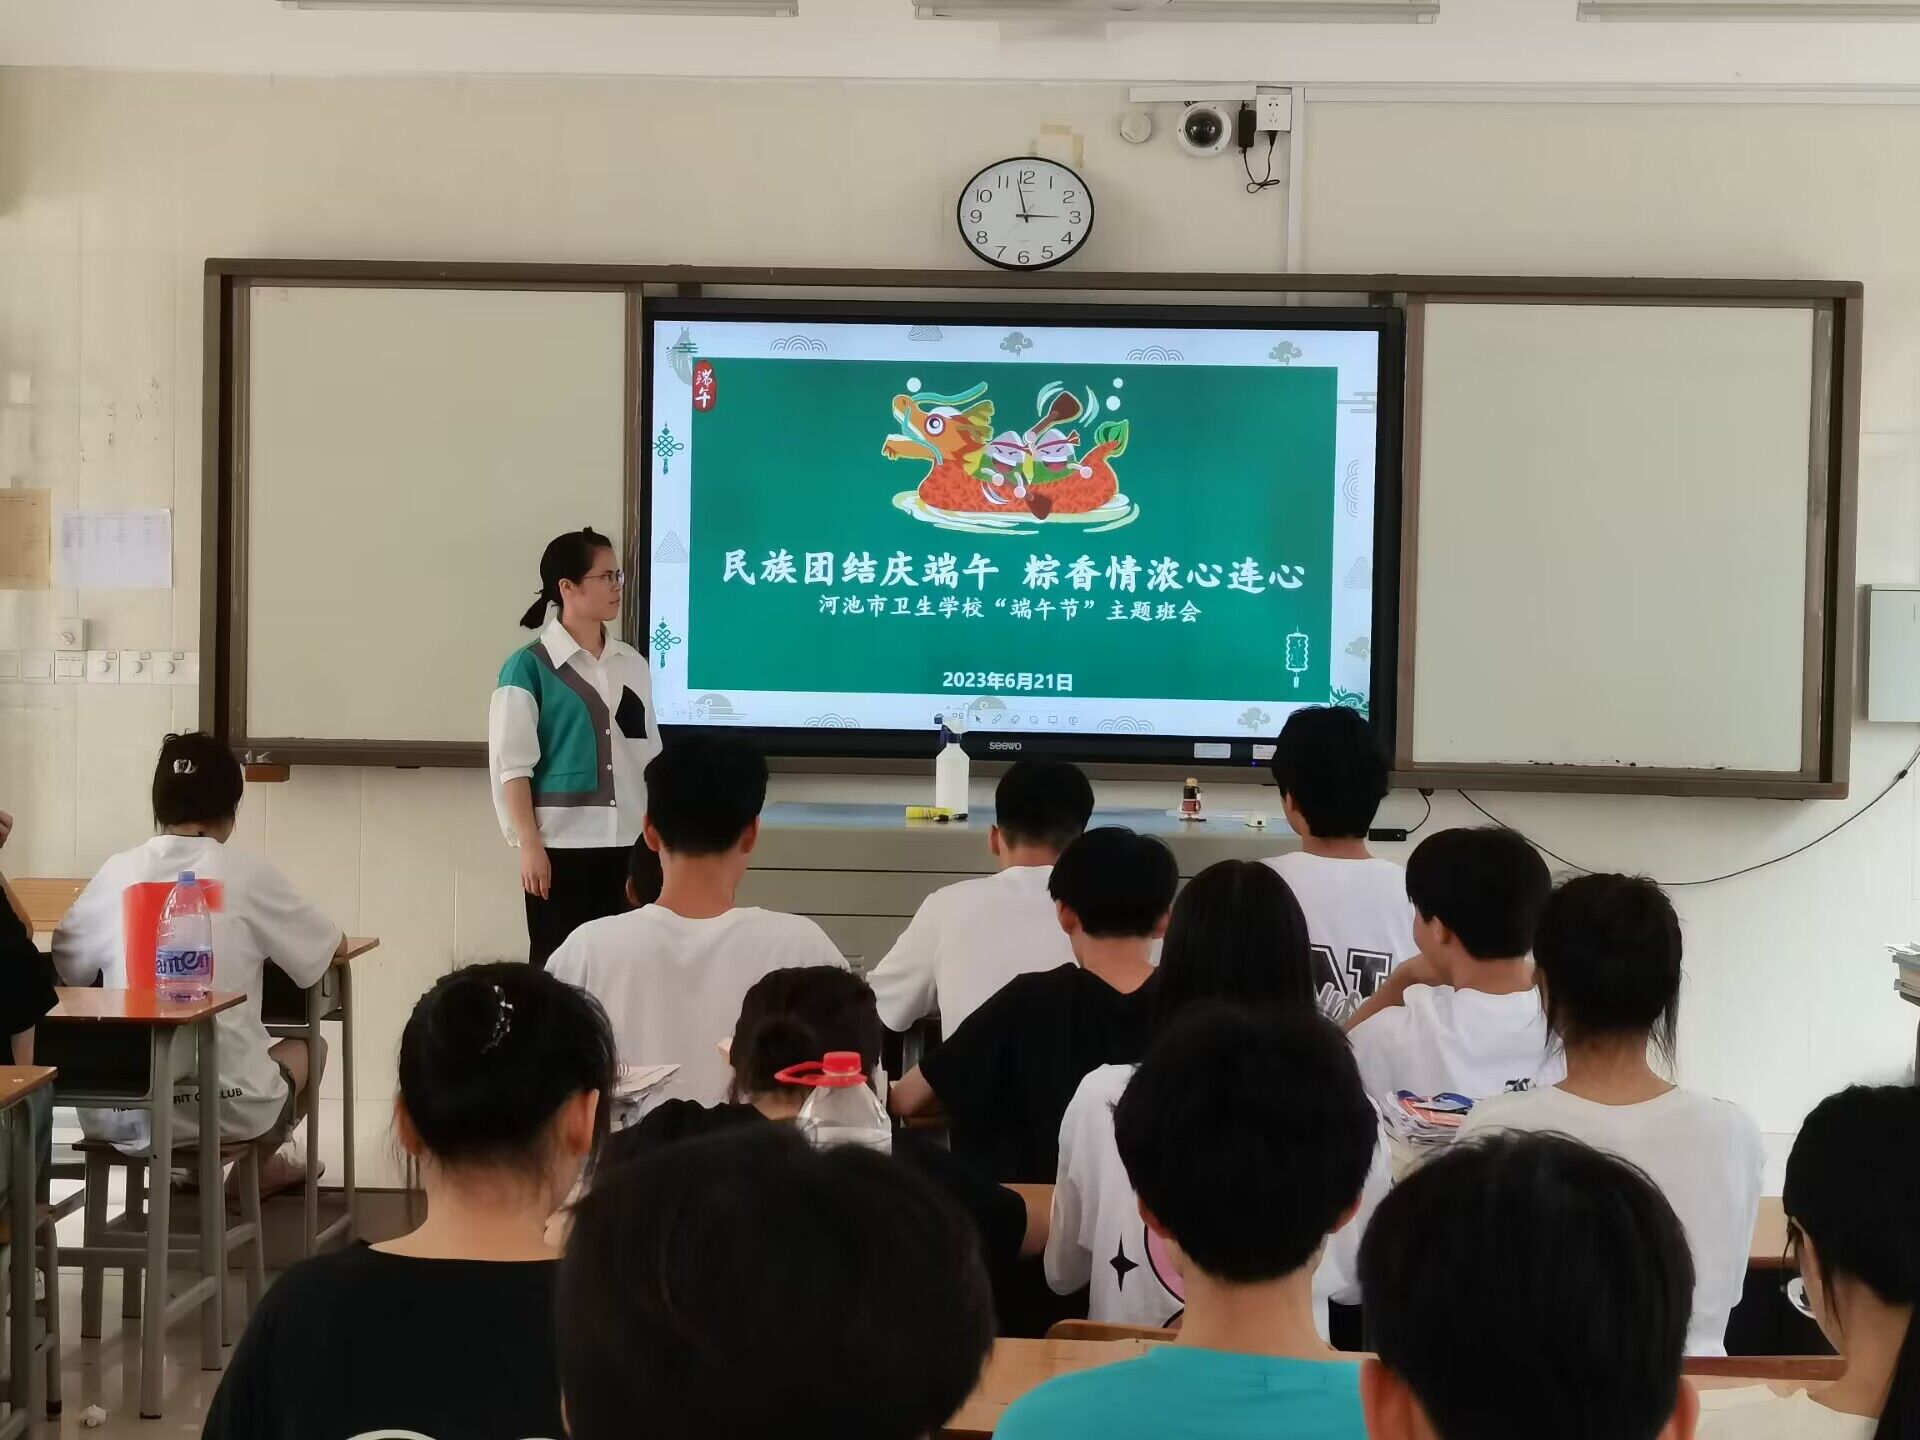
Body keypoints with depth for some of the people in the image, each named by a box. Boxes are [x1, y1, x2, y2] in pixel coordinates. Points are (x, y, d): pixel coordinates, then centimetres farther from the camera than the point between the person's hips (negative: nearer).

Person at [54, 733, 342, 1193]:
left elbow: (66, 967, 12)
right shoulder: (247, 873, -4)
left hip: (115, 1112, 3)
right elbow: (333, 947, 9)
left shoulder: (118, 871, 2)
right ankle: (255, 1168, 43)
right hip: (225, 1108, -3)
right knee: (306, 1047, 31)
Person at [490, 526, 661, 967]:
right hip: (562, 845, -5)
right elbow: (513, 765, -7)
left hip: (627, 844, 5)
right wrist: (530, 845, -12)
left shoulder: (632, 663, 10)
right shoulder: (529, 667, -5)